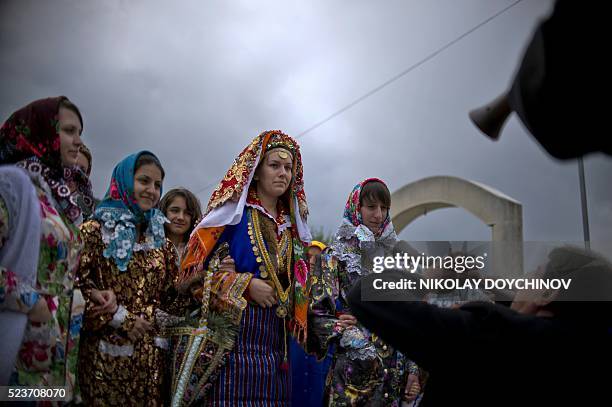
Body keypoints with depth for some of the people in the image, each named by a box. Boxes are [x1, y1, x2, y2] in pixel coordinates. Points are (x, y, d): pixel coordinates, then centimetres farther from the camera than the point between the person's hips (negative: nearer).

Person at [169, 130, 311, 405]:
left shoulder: (291, 225, 15)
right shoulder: (233, 214, -1)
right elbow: (192, 271, -5)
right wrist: (245, 284, -14)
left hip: (274, 345, 5)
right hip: (228, 341, -5)